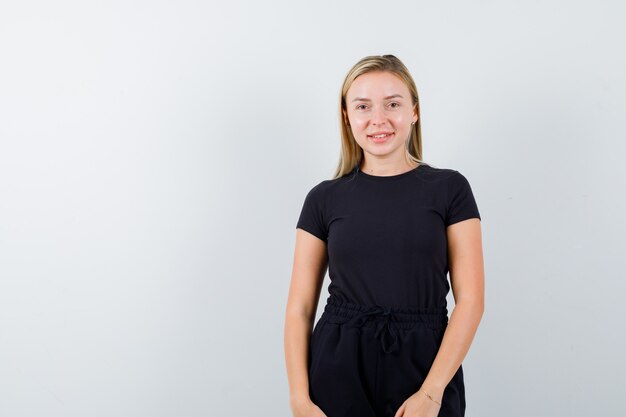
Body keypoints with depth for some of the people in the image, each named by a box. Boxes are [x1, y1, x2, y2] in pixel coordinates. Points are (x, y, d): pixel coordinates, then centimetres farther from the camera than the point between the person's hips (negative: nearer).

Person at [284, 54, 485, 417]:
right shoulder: (324, 199, 3)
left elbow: (471, 299, -5)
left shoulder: (449, 188, 0)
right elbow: (300, 307, 2)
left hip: (425, 364, -1)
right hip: (338, 370, 1)